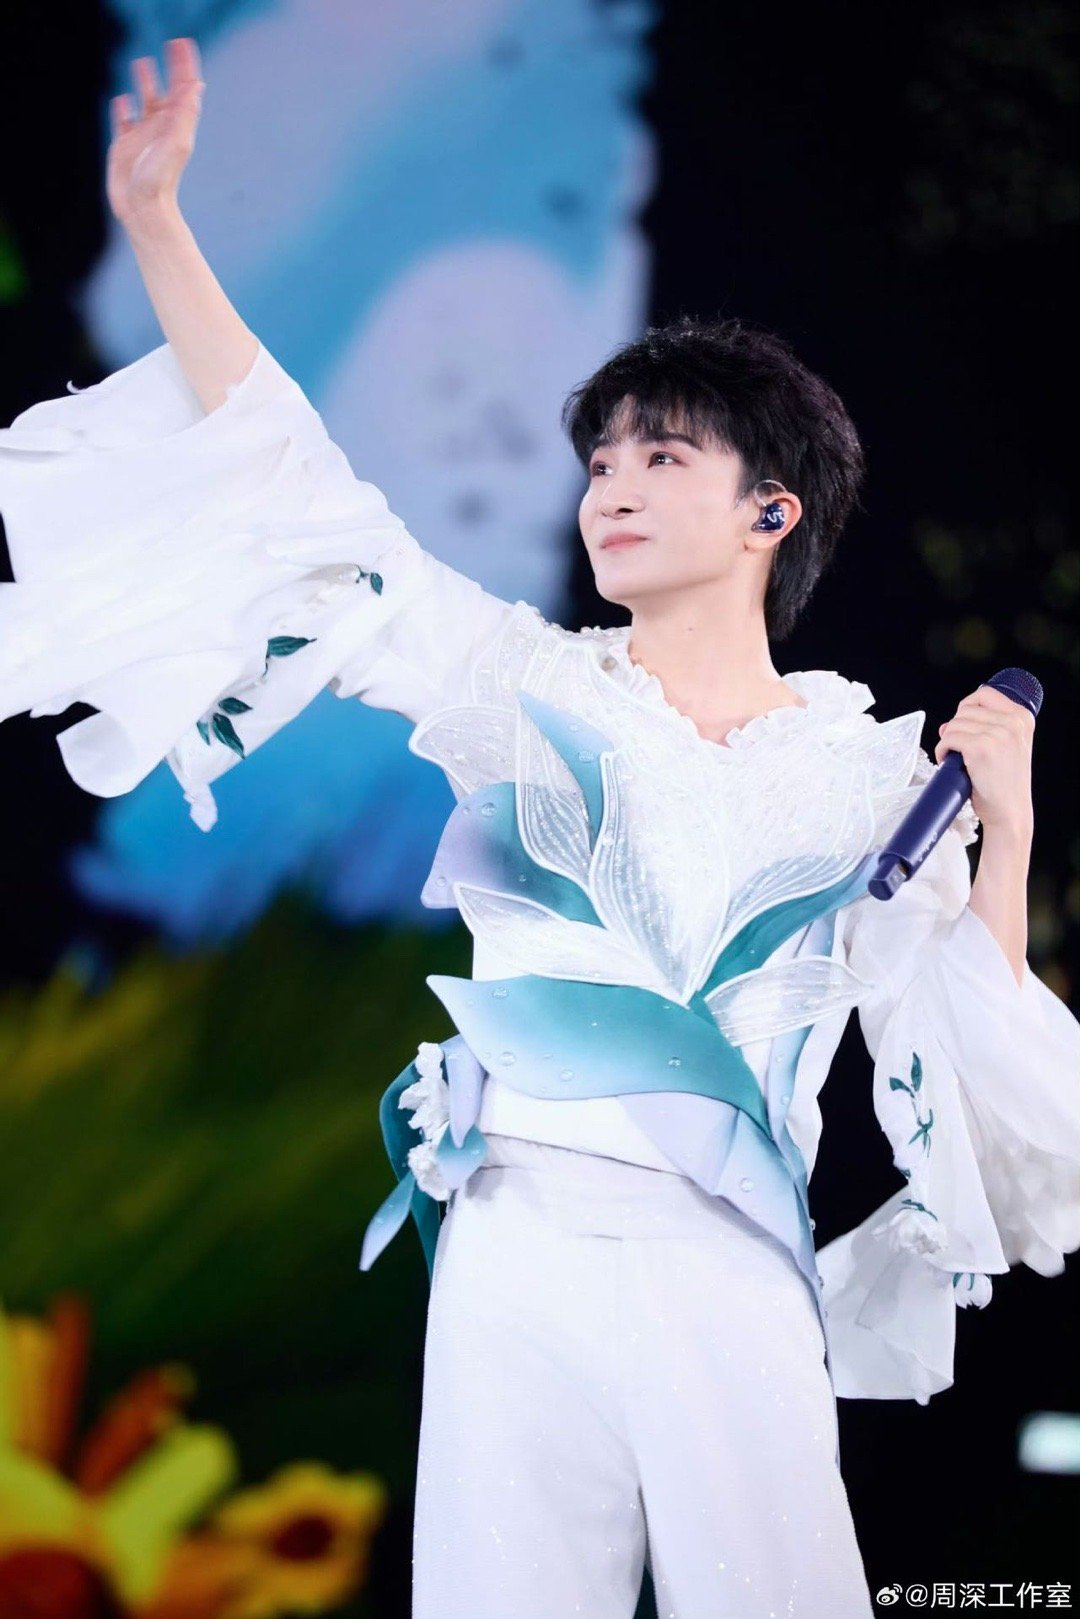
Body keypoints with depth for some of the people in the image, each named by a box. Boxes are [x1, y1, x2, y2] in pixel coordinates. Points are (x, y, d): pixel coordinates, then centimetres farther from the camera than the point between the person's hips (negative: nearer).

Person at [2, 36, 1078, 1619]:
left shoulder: (873, 776, 9)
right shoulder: (537, 695, 12)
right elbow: (299, 493, 9)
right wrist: (155, 225, 6)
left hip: (734, 1279, -1)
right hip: (518, 1252, 1)